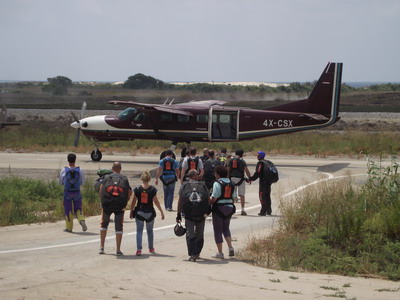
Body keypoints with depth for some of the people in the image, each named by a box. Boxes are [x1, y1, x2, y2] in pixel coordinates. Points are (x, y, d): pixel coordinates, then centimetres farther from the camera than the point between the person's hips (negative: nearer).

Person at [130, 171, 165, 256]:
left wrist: (131, 211, 11)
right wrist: (161, 212, 6)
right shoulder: (152, 189, -7)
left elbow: (133, 202, -2)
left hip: (139, 212, -1)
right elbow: (156, 202, -3)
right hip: (150, 213, 1)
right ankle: (151, 248, 31)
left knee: (139, 231, 2)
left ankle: (139, 249, -12)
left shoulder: (137, 189, -6)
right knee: (150, 231, 17)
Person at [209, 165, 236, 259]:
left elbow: (214, 198, -18)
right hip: (229, 207, 6)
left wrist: (209, 200, 1)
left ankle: (220, 253, 5)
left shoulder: (217, 183, -14)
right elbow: (233, 197, 8)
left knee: (218, 230, 4)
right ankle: (230, 247, 3)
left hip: (219, 208, -6)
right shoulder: (231, 184, 6)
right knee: (226, 228, 21)